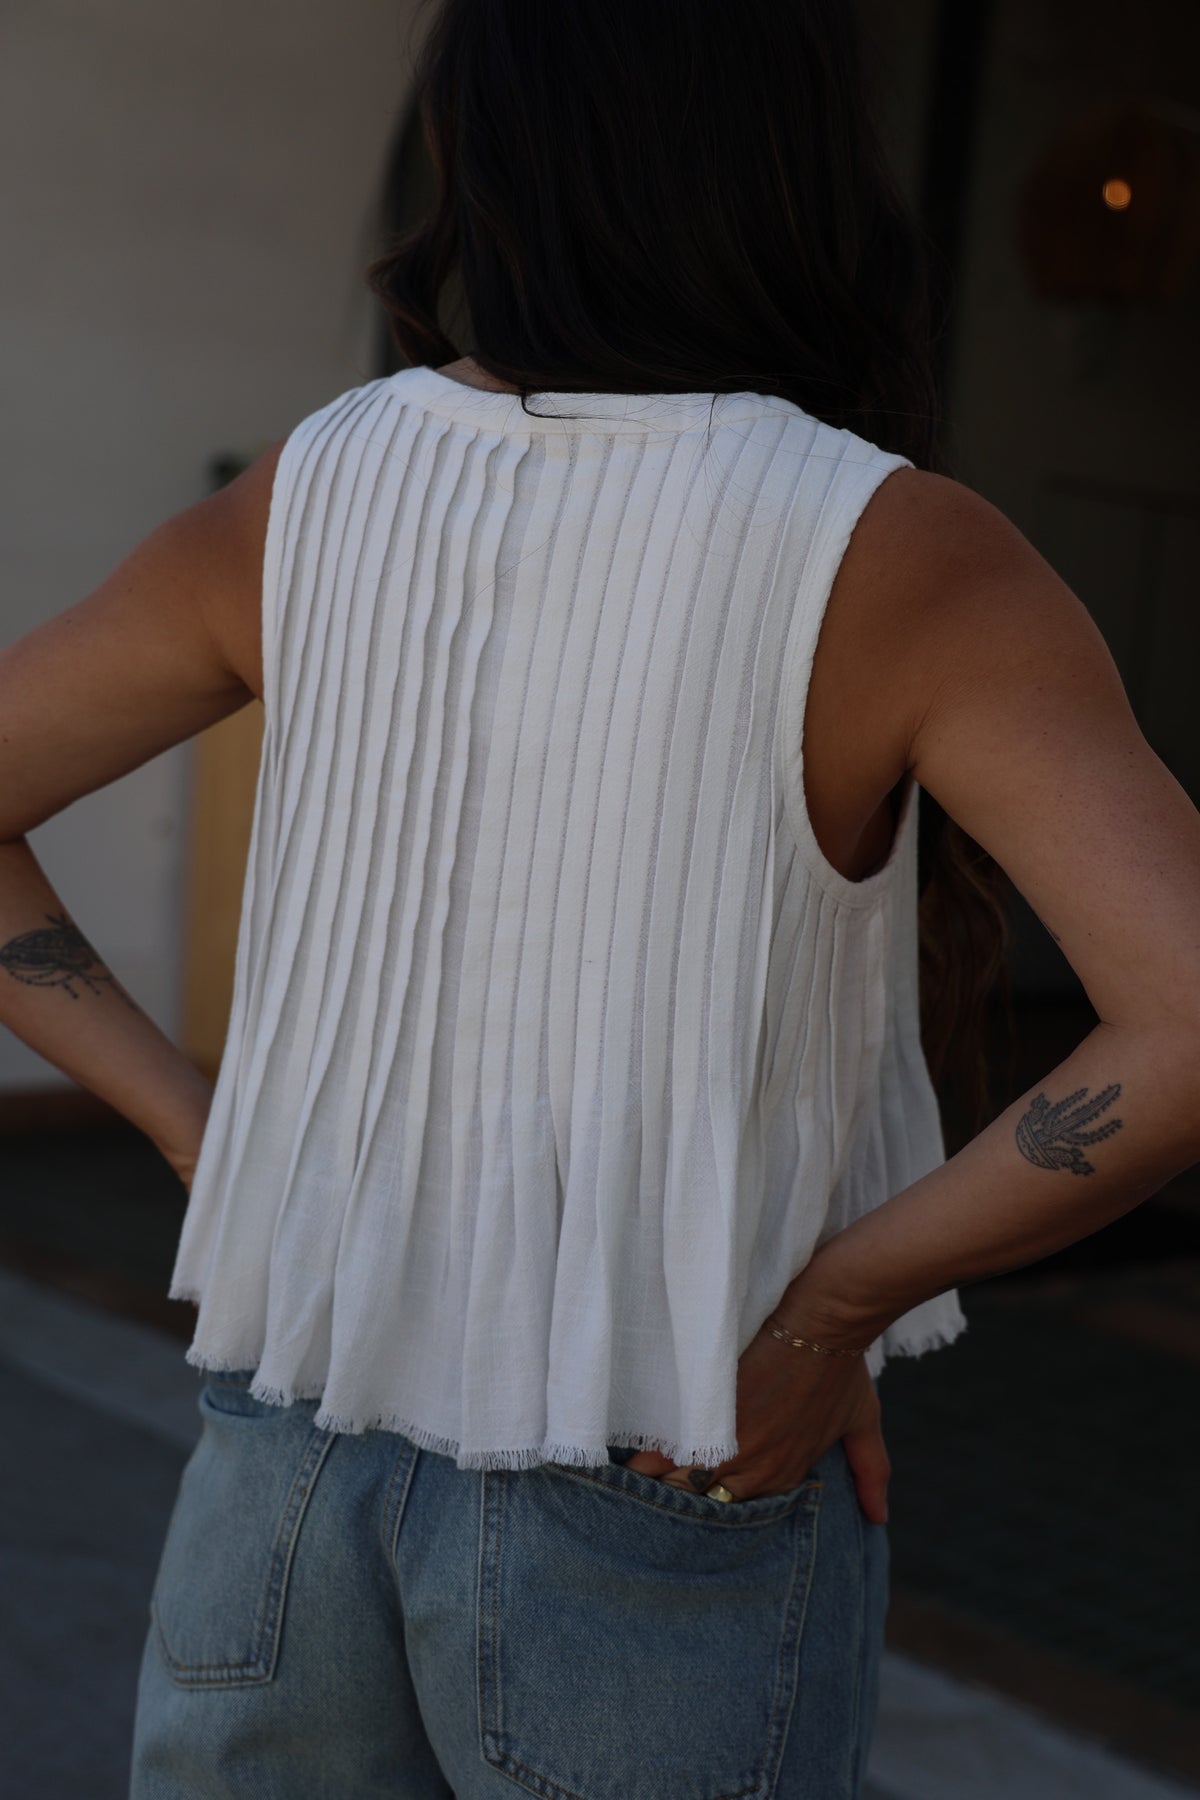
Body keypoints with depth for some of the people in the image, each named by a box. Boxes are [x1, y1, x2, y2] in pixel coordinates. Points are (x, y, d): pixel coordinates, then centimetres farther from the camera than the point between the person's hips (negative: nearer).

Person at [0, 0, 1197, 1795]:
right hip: (668, 1558, -4)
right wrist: (834, 1306, -15)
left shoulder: (322, 484, -3)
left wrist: (203, 1137, 3)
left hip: (293, 1494, 4)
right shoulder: (902, 557, -16)